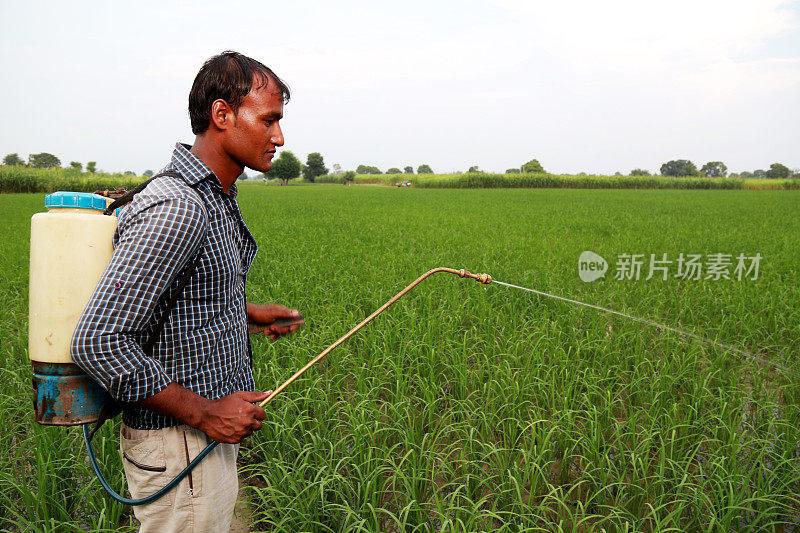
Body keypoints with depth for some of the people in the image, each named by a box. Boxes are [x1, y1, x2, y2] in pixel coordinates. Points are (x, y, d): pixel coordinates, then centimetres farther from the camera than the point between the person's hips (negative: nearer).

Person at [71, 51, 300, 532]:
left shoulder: (216, 199, 7)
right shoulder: (175, 209, -25)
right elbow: (97, 342, -28)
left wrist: (250, 312, 8)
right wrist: (204, 413, -22)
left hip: (212, 428, 9)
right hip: (178, 445, -9)